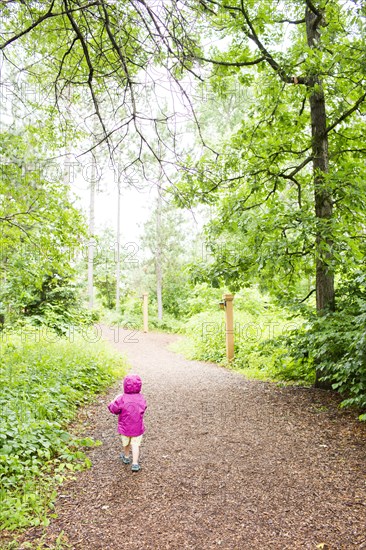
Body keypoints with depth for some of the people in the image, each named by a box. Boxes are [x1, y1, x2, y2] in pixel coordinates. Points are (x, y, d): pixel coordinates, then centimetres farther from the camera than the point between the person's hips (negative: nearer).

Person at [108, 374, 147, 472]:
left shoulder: (122, 399, -24)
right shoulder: (141, 398, -14)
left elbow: (113, 409, -12)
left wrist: (115, 400, 4)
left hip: (125, 427, 0)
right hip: (138, 428, 0)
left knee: (126, 443, 23)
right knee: (135, 445, 9)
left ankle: (126, 457, 45)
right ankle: (135, 463, 3)